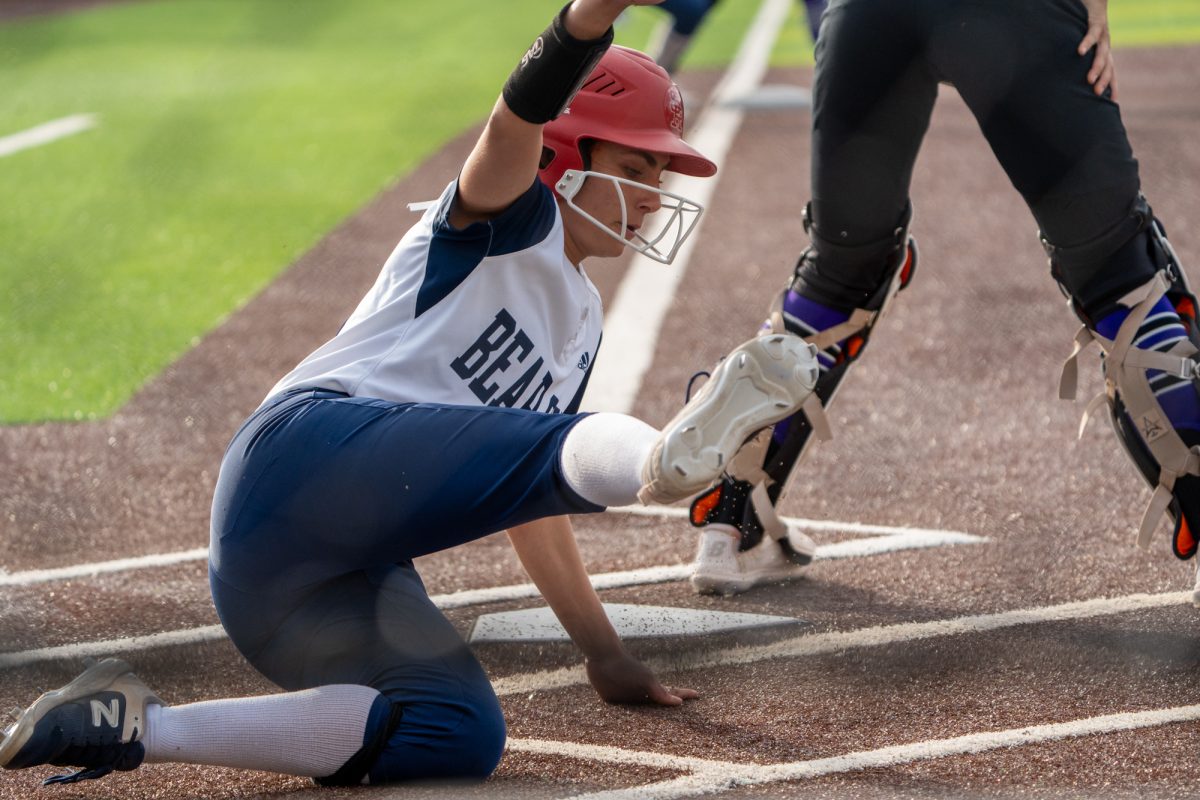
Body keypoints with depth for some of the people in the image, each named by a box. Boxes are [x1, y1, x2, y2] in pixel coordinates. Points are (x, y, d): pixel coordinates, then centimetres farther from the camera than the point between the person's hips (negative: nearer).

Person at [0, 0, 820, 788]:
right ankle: (674, 452, -64)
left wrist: (605, 655, 28)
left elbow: (529, 507, 32)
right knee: (556, 448, -28)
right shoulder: (509, 221, 5)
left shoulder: (581, 324, 27)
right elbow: (518, 122, -19)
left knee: (461, 738, -17)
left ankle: (134, 728, -17)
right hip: (312, 442, -8)